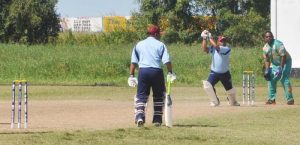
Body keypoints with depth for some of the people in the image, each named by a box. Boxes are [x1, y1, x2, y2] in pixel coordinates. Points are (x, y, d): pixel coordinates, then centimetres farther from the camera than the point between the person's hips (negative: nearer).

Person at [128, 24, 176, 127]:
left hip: (143, 71, 2)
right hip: (156, 71, -2)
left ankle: (139, 116, -20)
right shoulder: (160, 45, 5)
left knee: (141, 95, 3)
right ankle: (157, 119, 12)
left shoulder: (139, 44, 13)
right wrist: (170, 73, -3)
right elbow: (167, 60, -7)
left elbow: (134, 62, 7)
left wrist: (131, 75, 7)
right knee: (158, 96, 13)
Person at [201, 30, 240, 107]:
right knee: (207, 85, -20)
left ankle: (233, 102, 44)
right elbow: (204, 49, -18)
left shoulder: (227, 49, -16)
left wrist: (210, 38, -20)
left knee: (230, 90, 13)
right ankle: (215, 101, -1)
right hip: (214, 73, 1)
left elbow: (216, 47, -29)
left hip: (225, 73, -1)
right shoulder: (213, 48, -3)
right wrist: (204, 38, -25)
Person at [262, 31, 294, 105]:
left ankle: (290, 99, -17)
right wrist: (267, 70, -5)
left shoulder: (277, 44, -24)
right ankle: (271, 99, 13)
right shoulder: (265, 48, -1)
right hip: (275, 65, 8)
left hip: (285, 62, -8)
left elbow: (284, 56, -26)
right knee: (271, 79, 4)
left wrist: (281, 68, -30)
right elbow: (267, 60, 8)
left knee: (284, 79, -19)